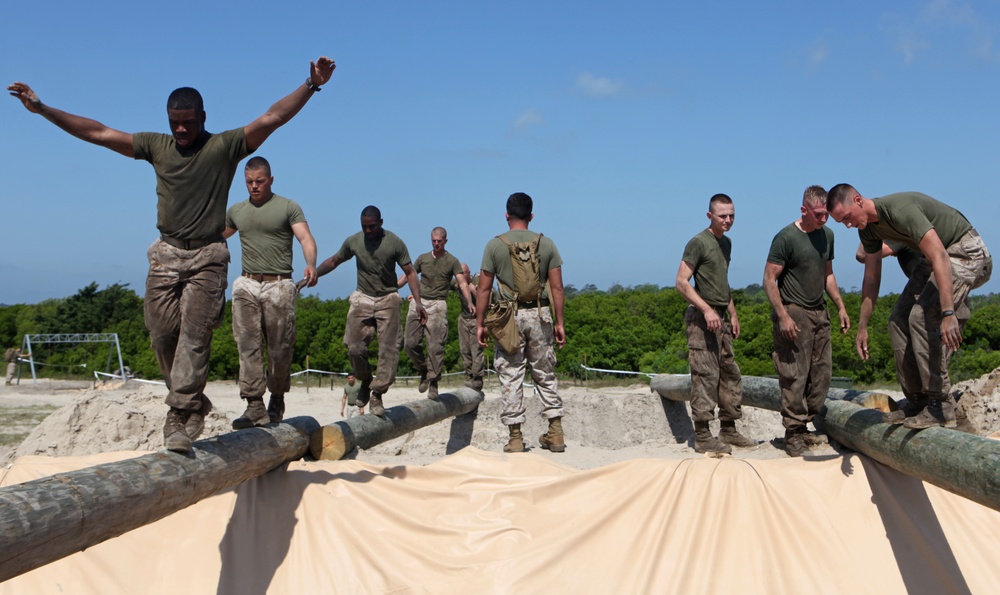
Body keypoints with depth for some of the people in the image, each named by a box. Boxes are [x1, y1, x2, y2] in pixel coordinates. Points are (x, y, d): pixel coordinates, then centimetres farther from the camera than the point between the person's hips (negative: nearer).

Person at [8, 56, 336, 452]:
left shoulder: (225, 146, 2)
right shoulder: (156, 146, 11)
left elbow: (273, 117, -7)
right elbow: (97, 133, 13)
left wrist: (311, 85, -17)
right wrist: (42, 109, 12)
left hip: (207, 257, -4)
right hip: (166, 254, 4)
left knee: (194, 335, -12)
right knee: (163, 335, 1)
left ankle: (182, 413, -10)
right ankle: (192, 405, 17)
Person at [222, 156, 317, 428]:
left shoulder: (288, 207, 4)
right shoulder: (236, 211, 18)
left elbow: (306, 238, -8)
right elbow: (214, 236, 34)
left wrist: (311, 265, -26)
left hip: (279, 286, -3)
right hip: (247, 285, 3)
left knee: (280, 348, 1)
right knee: (248, 346, -6)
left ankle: (277, 398, 20)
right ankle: (255, 406, -6)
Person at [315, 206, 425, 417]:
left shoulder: (394, 243, -6)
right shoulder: (353, 241, 1)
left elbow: (409, 272, -4)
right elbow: (334, 261, 16)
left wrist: (418, 302, -13)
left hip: (387, 299, -2)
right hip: (362, 298, 2)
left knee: (388, 350, -11)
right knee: (355, 347, -6)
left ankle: (377, 394, -7)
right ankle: (365, 381, 19)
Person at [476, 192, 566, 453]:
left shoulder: (495, 245, -1)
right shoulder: (546, 244, 4)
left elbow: (484, 289, -2)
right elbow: (557, 288, 2)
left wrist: (480, 324, 4)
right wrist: (559, 322, 8)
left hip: (508, 316, -2)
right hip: (539, 315, 2)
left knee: (510, 376, 4)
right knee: (545, 374, 13)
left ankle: (515, 437, 4)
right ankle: (556, 433, 14)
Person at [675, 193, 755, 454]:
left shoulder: (726, 243, 17)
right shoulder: (698, 242, -10)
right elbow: (681, 282, -15)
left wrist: (733, 315, 21)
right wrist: (707, 310, -22)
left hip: (720, 318, 9)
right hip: (702, 318, -9)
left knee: (730, 375, 12)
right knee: (705, 376, -8)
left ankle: (729, 430, 22)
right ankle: (702, 437, -4)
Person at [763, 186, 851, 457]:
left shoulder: (827, 235, 10)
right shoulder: (786, 237, -12)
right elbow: (769, 280, -13)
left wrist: (840, 307, 14)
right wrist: (783, 316, -18)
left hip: (819, 313, 7)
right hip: (793, 313, -7)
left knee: (822, 373, 6)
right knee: (795, 376, -7)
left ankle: (805, 427, 16)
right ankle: (793, 435, 0)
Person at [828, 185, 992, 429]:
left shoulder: (900, 209, -30)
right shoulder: (868, 228, -1)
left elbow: (939, 257, -37)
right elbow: (871, 278, 8)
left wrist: (948, 313, -43)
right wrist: (862, 327, 9)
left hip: (964, 251, -10)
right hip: (933, 256, 10)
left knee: (922, 317, -22)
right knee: (899, 319, 3)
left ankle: (940, 407, -18)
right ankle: (918, 401, 8)